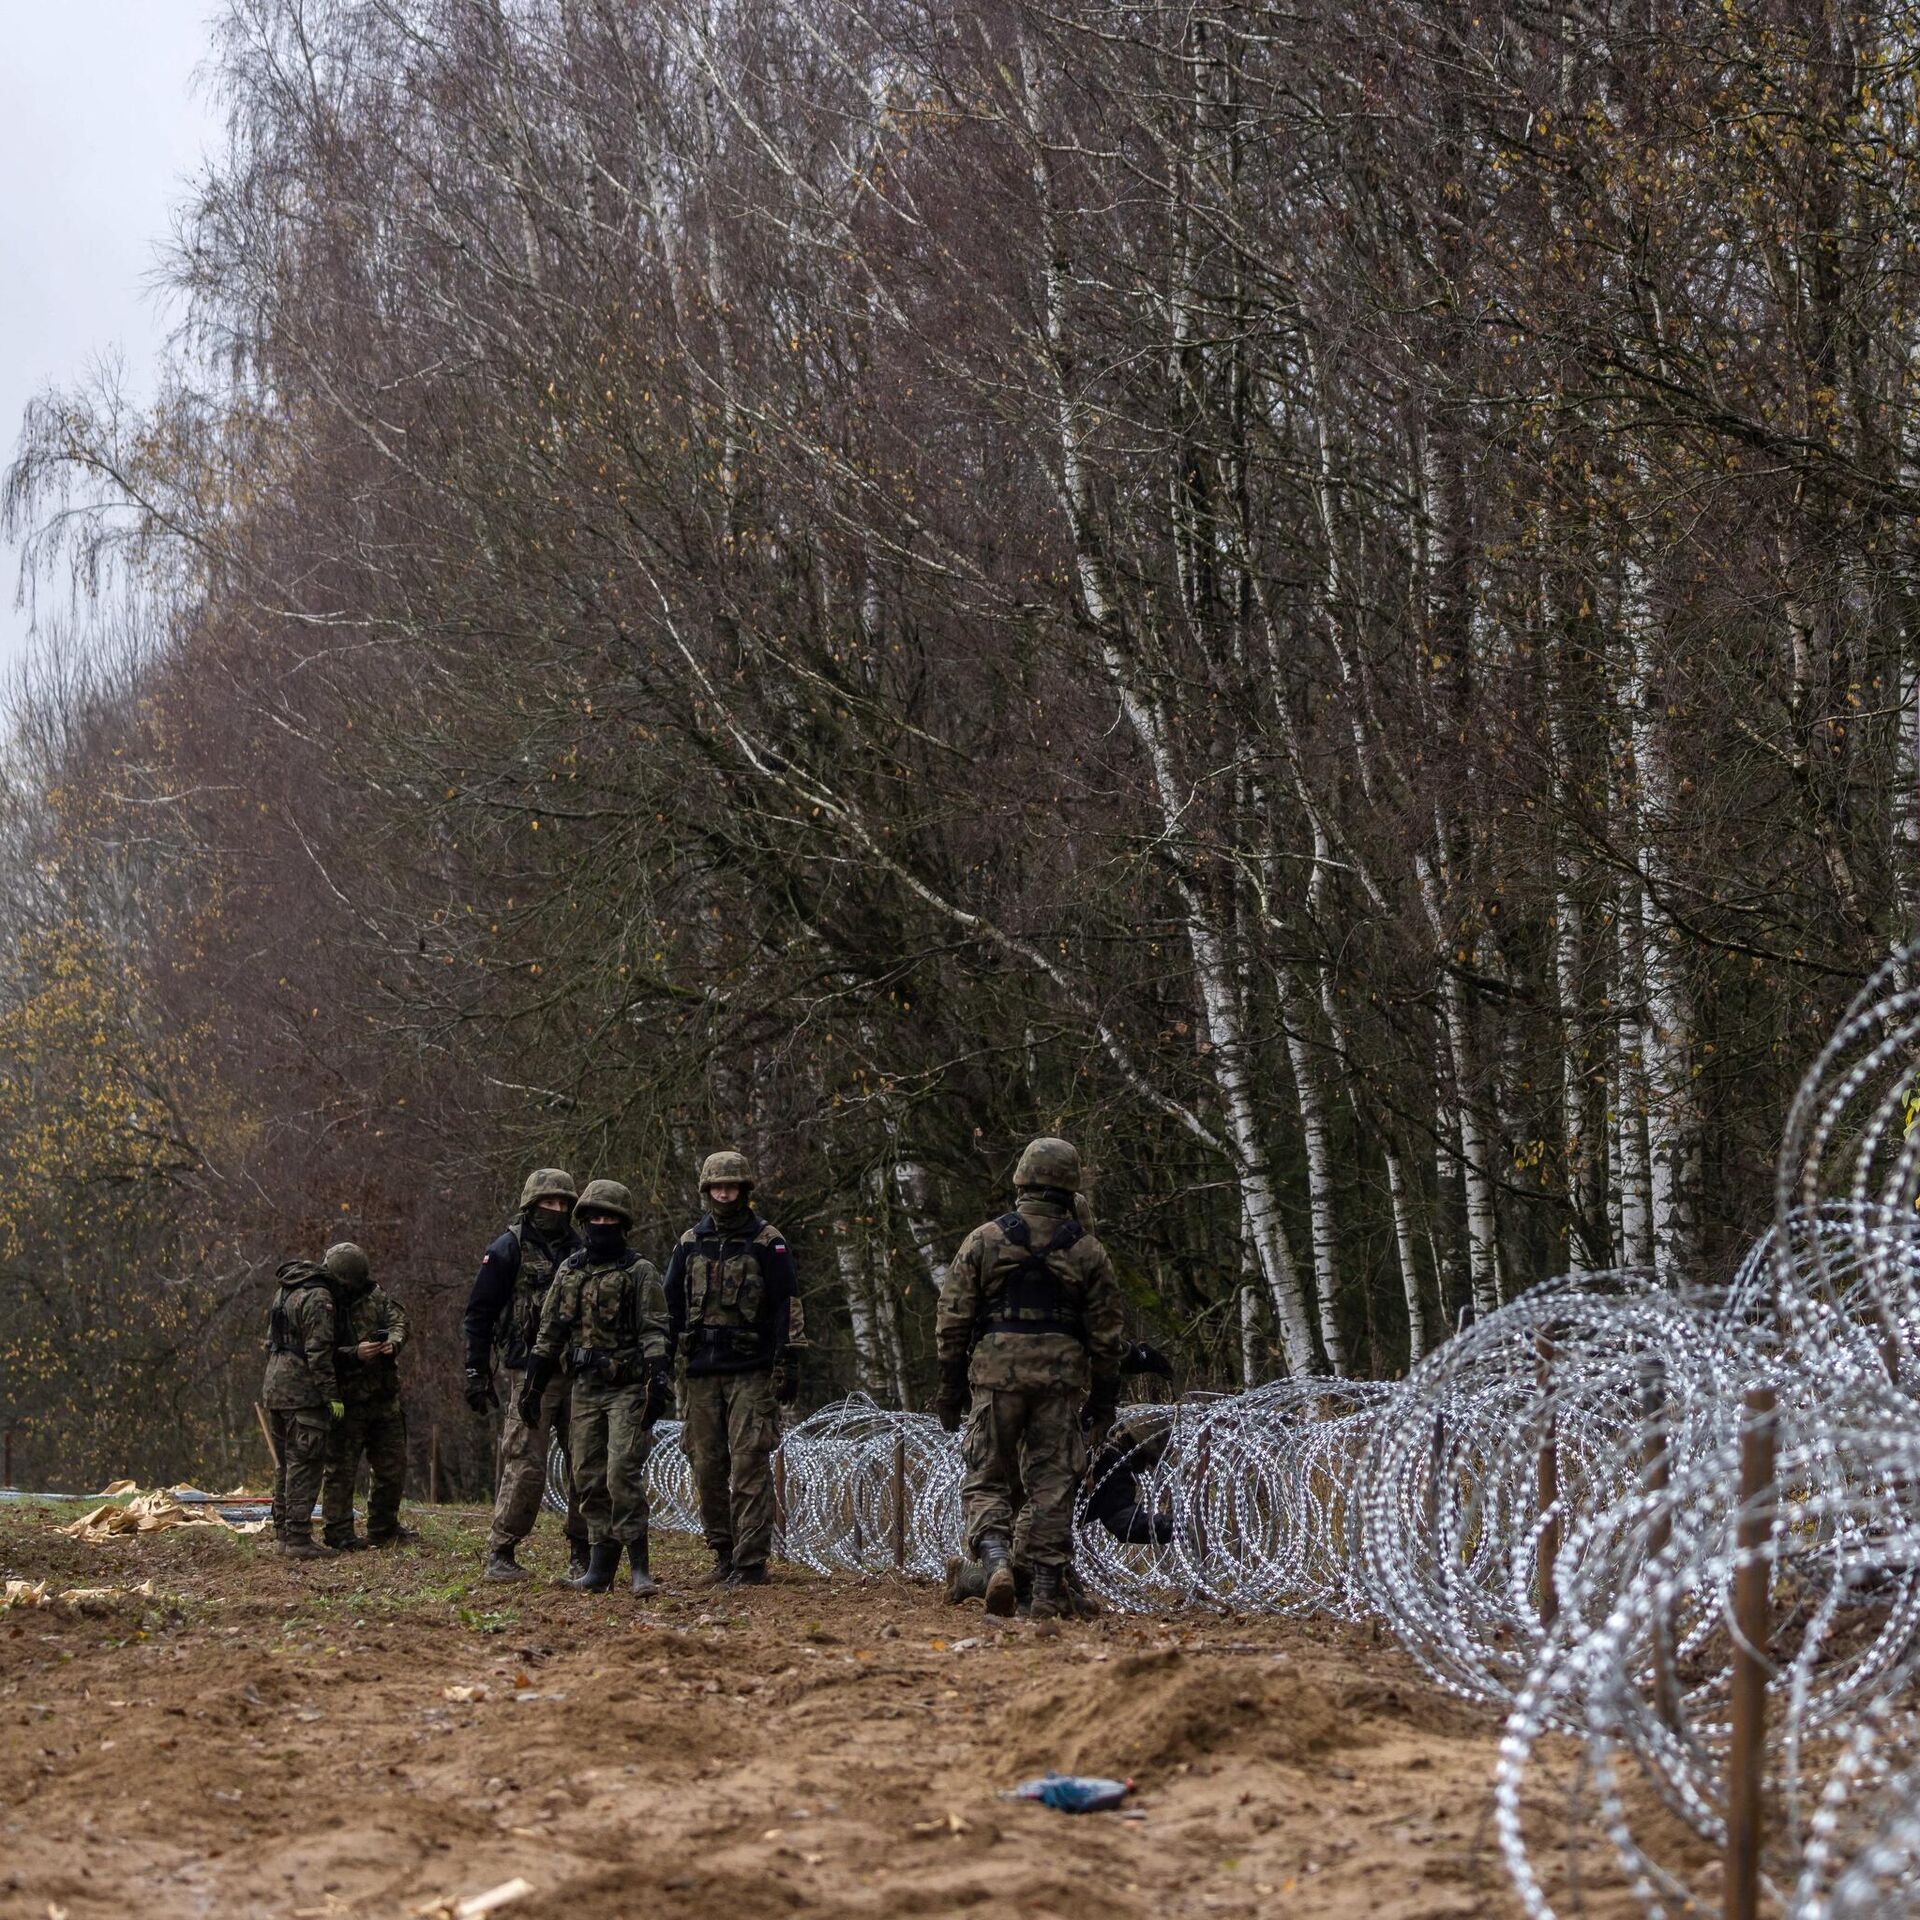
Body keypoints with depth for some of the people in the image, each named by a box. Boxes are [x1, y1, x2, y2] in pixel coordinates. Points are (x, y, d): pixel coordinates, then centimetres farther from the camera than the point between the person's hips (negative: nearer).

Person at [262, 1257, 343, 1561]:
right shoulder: (318, 1297, -14)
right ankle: (298, 1539, -10)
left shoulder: (283, 1292, 16)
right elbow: (318, 1352, -19)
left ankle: (283, 1533, 18)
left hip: (274, 1388, 9)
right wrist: (332, 1394, -16)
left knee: (286, 1465, 15)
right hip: (303, 1393, -9)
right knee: (305, 1464, -8)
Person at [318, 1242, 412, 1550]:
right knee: (341, 1470, -3)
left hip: (384, 1398, 6)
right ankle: (338, 1533, 3)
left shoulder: (376, 1295, 5)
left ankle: (383, 1530, 27)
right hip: (347, 1401, -6)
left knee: (392, 1466, 14)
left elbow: (400, 1321, -1)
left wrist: (392, 1342, -22)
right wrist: (355, 1354, -30)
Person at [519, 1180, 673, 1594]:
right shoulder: (569, 1271, 13)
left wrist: (657, 1382, -21)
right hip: (584, 1389, 5)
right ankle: (600, 1565, 10)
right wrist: (533, 1385, 13)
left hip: (628, 1389, -5)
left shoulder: (641, 1273, -2)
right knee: (589, 1479, 4)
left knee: (623, 1472, -15)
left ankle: (639, 1566, -12)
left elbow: (655, 1333, -9)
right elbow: (549, 1331, 17)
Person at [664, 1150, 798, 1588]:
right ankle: (723, 1555, 16)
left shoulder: (767, 1242, 1)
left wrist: (787, 1363, -9)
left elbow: (785, 1306, -2)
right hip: (702, 1371, 5)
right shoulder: (691, 1242, 13)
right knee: (708, 1466, 6)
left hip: (751, 1371, -5)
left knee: (749, 1465, -9)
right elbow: (671, 1304, 16)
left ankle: (751, 1562, -8)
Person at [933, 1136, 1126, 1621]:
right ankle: (1047, 1592, 4)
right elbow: (1106, 1333, 5)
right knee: (1052, 1485, 6)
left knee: (987, 1481, 6)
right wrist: (1104, 1397, 13)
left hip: (995, 1375, -1)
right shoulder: (1088, 1251, 4)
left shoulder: (983, 1241, 2)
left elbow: (952, 1321, 2)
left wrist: (950, 1388, 8)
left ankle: (996, 1561, -18)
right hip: (1062, 1379, 1)